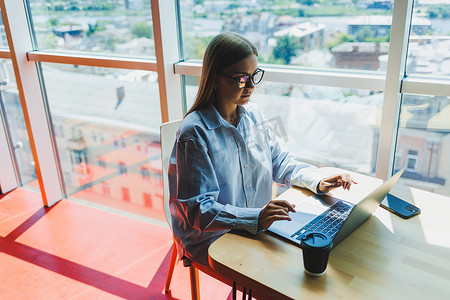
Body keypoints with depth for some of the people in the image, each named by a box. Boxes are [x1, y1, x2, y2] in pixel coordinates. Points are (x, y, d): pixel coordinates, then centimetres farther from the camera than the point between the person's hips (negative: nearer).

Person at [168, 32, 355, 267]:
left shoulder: (253, 115, 3)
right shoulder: (195, 132, -21)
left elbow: (279, 161, 13)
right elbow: (199, 210, -23)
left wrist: (317, 181, -5)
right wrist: (255, 218, -36)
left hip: (257, 227, 7)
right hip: (210, 239, -6)